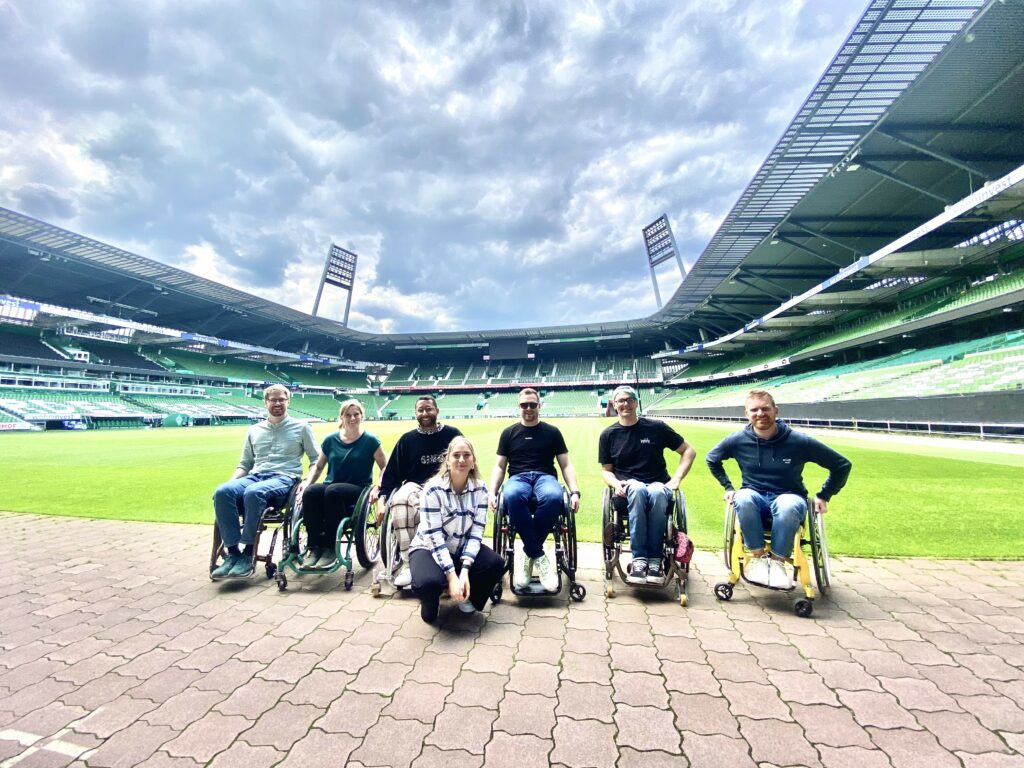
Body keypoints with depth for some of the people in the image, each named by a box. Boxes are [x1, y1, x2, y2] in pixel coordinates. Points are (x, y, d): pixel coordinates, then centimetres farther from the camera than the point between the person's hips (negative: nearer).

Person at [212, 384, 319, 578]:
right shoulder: (254, 430, 21)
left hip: (285, 478, -4)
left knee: (253, 493, -35)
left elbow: (316, 460, 8)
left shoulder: (301, 427, 9)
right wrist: (231, 481, 2)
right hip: (255, 475, 4)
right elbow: (244, 464, 23)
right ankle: (233, 553, -20)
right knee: (222, 492, -26)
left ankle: (247, 553, -22)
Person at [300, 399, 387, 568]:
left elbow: (385, 468, 1)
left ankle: (330, 548, -24)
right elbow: (318, 467, 18)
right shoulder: (331, 439, 9)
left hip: (358, 490, -3)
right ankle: (314, 546, -19)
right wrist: (307, 482, 0)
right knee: (309, 492, -29)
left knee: (332, 491, -35)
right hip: (331, 486, 4)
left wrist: (377, 488, -14)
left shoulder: (370, 440, -1)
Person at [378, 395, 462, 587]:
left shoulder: (452, 434, 5)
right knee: (399, 500, -33)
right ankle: (408, 563, -25)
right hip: (416, 487, 2)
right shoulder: (407, 439, 11)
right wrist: (383, 497, 2)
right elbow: (392, 472, 13)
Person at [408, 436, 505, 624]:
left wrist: (465, 569, -25)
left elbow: (476, 532, -13)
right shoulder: (433, 488, -23)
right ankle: (429, 603, 5)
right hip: (428, 547, -3)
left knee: (496, 564, -22)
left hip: (461, 547, 4)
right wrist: (452, 576, -29)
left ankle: (467, 597, 10)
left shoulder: (480, 489, -11)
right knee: (429, 582, -35)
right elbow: (434, 537, -24)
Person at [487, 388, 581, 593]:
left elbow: (566, 465, 12)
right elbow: (500, 467, 13)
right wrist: (492, 493, -3)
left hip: (545, 476, 0)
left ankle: (528, 554, -19)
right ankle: (538, 555, -23)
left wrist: (574, 491, -4)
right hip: (518, 477, 0)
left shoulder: (552, 432, 15)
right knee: (512, 496, -38)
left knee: (554, 497, -38)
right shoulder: (509, 433, 16)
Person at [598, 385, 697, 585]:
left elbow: (689, 451, 9)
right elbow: (606, 470, 10)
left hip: (658, 484, 0)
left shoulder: (656, 427, 3)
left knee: (656, 493, -37)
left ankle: (655, 559, -24)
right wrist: (616, 483, -12)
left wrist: (676, 479, -3)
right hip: (628, 486, 0)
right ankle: (639, 559, -30)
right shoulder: (608, 434, 6)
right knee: (638, 489, -37)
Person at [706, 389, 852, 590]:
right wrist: (728, 487, 4)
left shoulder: (798, 441, -11)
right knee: (742, 498, -36)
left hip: (789, 499, -1)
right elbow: (711, 459, 11)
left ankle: (778, 561, -17)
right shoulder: (738, 440, -7)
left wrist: (823, 496, 0)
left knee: (788, 505, -38)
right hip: (755, 500, 1)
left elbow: (842, 465, 2)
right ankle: (759, 556, -17)